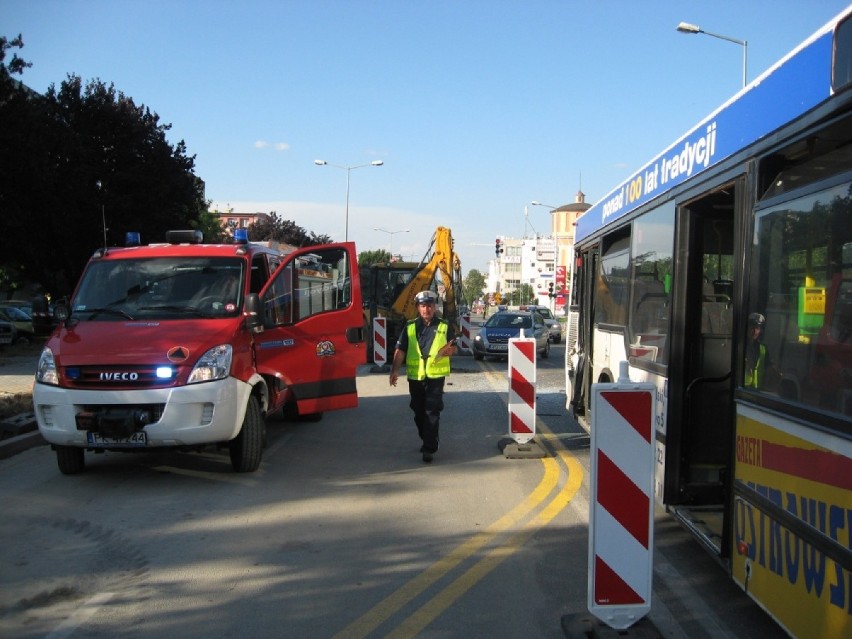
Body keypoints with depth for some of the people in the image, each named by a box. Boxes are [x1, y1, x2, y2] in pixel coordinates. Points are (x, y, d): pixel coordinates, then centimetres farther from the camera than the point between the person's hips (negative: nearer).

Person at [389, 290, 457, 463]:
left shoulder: (444, 326, 4)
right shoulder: (410, 326, 5)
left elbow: (453, 348, 8)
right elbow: (400, 350, 3)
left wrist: (448, 350, -15)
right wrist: (395, 370, -7)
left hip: (435, 376, -3)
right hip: (415, 376, 3)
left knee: (432, 412, -8)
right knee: (419, 412, 12)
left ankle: (429, 448, -8)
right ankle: (427, 440, 31)